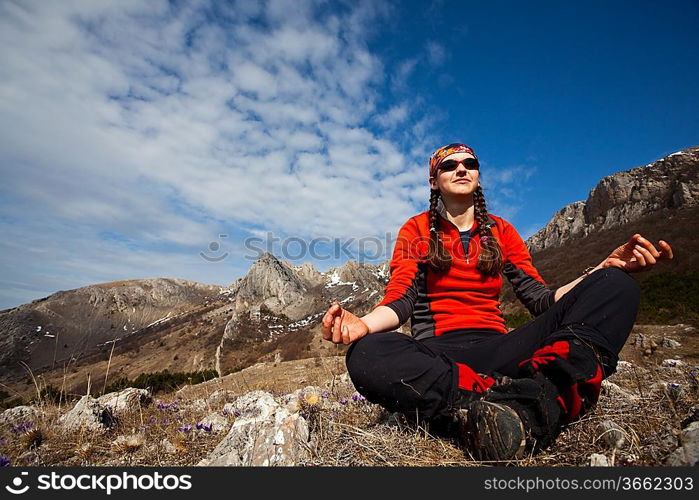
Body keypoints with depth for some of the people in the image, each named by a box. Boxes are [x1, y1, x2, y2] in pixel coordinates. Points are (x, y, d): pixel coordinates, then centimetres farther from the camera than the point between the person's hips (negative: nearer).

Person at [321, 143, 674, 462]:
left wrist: (607, 268, -6)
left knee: (616, 287, -13)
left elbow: (541, 300, 9)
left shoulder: (500, 231, 16)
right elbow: (400, 300, -3)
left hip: (498, 348, 3)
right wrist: (364, 324, -25)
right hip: (437, 354, -2)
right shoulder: (417, 230, 9)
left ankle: (535, 393, -36)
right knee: (366, 356, -37)